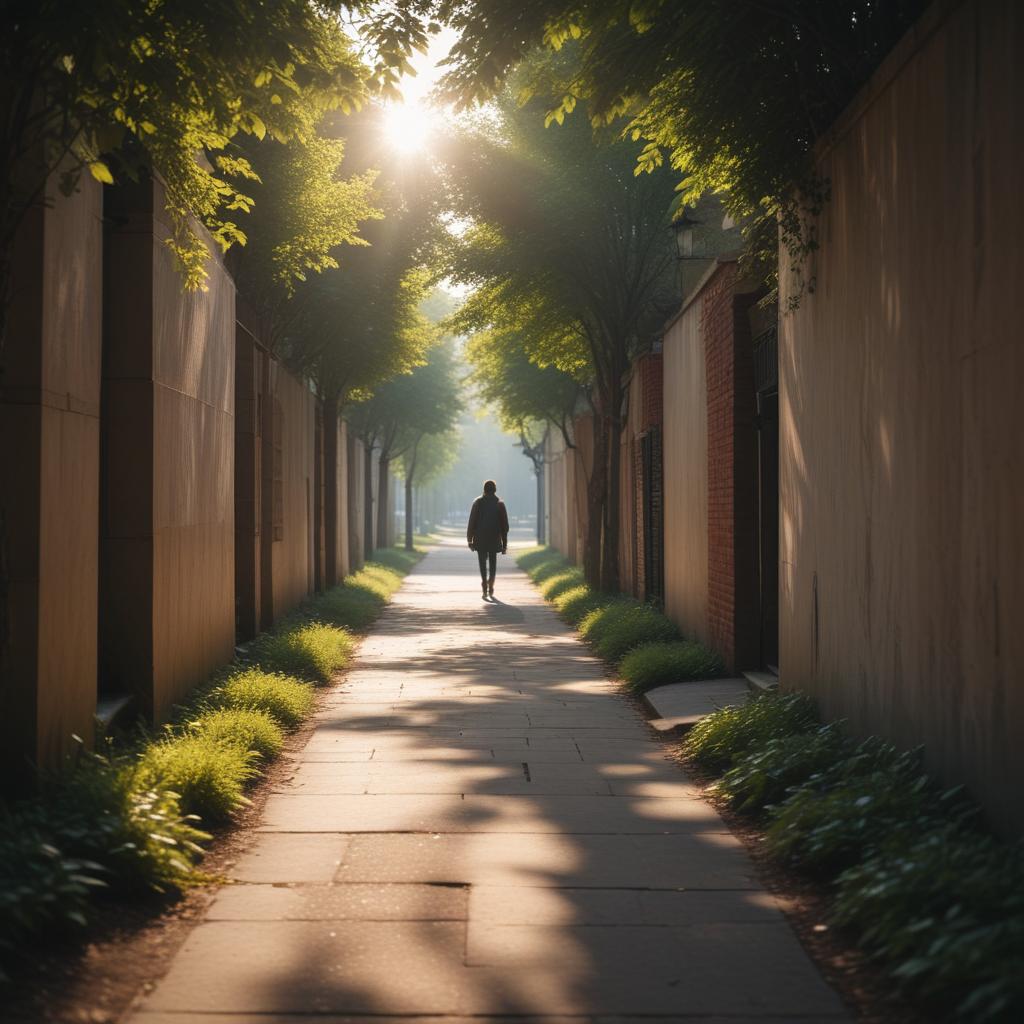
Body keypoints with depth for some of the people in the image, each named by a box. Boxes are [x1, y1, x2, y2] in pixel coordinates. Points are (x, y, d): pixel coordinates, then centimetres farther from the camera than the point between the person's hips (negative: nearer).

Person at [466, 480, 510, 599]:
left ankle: (485, 588, -13)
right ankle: (491, 588, 11)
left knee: (483, 563, 0)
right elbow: (504, 525, 2)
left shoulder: (478, 502, -1)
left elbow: (472, 522, -3)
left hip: (480, 539, -1)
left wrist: (470, 539, 3)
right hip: (495, 539, 1)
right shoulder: (500, 504, 2)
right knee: (493, 562, 15)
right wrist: (504, 543, 7)